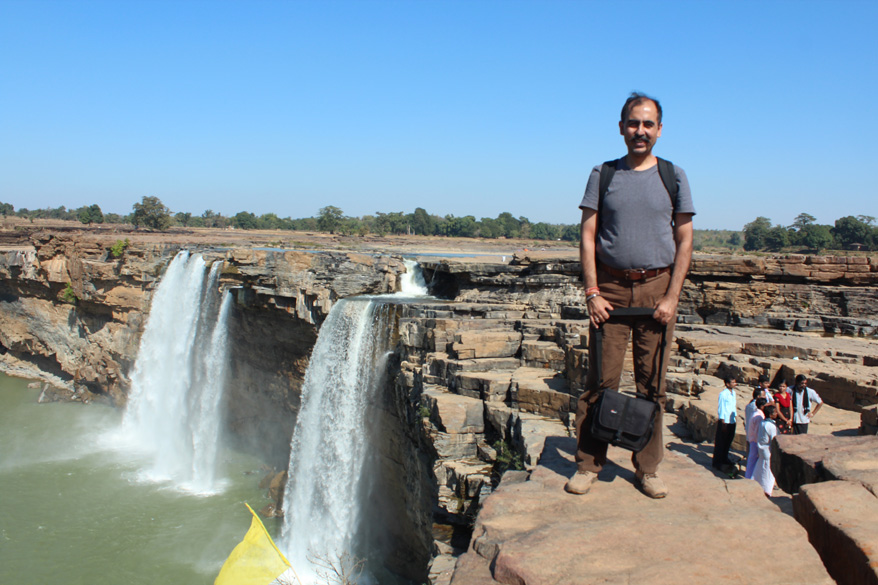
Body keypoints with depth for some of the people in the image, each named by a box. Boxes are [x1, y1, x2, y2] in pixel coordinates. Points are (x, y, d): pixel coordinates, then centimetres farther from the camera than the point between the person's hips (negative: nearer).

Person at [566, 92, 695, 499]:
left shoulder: (673, 176, 7)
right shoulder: (603, 175, 6)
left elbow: (684, 241, 5)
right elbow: (588, 237, 3)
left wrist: (671, 298, -4)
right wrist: (592, 292, -6)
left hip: (657, 288, 1)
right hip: (610, 287, 0)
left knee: (652, 383, 4)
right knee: (600, 380, -1)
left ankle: (647, 469, 15)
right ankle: (588, 465, 9)